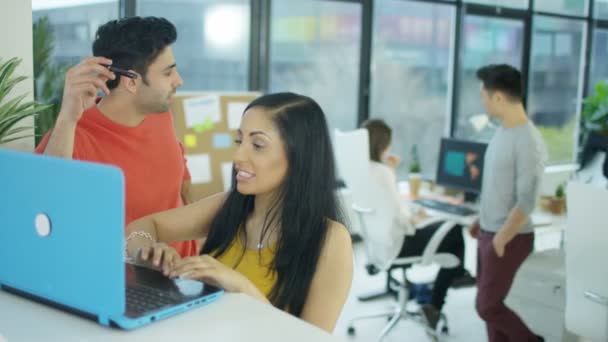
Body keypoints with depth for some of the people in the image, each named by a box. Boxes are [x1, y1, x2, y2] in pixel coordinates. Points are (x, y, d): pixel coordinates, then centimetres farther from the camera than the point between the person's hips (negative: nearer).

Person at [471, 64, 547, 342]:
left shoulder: (528, 142, -23)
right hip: (489, 232, 8)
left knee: (487, 306, 0)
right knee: (490, 301, 14)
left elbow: (526, 203, -23)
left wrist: (500, 240, -18)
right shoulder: (502, 131, 5)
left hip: (510, 238, -8)